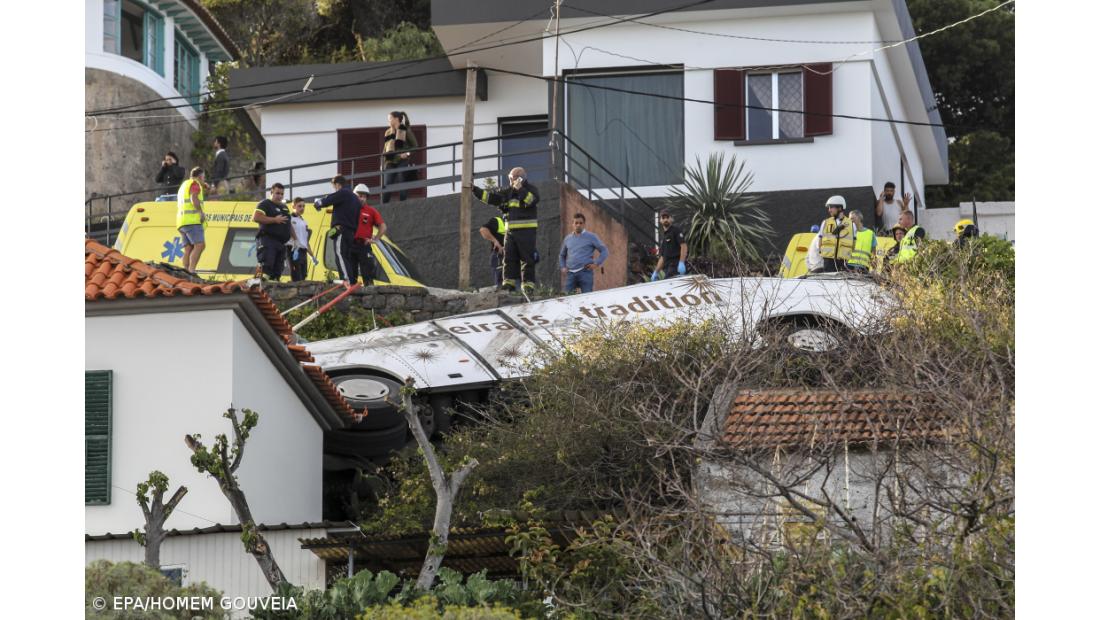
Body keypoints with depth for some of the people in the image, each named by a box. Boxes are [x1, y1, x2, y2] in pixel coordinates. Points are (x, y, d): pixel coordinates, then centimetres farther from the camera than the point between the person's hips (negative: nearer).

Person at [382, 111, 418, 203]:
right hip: (390, 162, 4)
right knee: (386, 186, -4)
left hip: (402, 162, -4)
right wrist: (383, 163, 13)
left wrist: (408, 154, -15)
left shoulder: (405, 131, -1)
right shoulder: (388, 132, 14)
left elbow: (415, 146, 0)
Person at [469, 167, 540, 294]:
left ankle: (528, 283, -6)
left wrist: (520, 190, -29)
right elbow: (491, 197, 13)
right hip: (510, 230, 6)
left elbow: (532, 200, -22)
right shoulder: (508, 191, 15)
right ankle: (509, 282, 3)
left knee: (527, 259, -6)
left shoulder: (531, 189, -1)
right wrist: (474, 191, 5)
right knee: (509, 257, 2)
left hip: (526, 230, -6)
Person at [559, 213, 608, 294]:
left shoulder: (591, 237, 6)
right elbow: (562, 255, 30)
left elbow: (604, 251, 5)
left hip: (585, 272, -4)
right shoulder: (568, 238, 18)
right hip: (570, 274, 4)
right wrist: (563, 267, 13)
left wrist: (596, 264, -7)